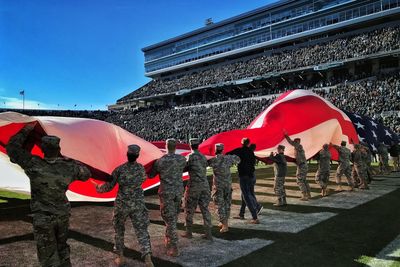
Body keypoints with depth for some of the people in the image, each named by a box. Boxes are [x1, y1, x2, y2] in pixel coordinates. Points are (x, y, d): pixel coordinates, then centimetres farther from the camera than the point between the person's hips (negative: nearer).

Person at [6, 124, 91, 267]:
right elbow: (86, 174, 8)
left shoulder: (34, 165, -19)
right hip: (63, 215, 3)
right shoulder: (69, 167, -10)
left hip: (43, 218, -3)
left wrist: (26, 131, -1)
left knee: (48, 255, 8)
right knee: (62, 248, 23)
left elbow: (12, 148, -10)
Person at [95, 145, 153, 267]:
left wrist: (99, 188, 14)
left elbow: (108, 187, -6)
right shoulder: (141, 168, -2)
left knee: (119, 229, 20)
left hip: (122, 204, -1)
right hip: (138, 204, 1)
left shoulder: (119, 169, -12)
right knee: (142, 230, 3)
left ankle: (120, 257, 27)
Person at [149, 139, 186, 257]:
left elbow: (151, 175, 1)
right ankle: (169, 240, 32)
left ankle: (174, 248, -1)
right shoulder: (182, 159, -4)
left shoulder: (160, 161, -11)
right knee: (174, 217, 19)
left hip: (166, 191, -3)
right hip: (178, 190, 3)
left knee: (169, 218, 0)